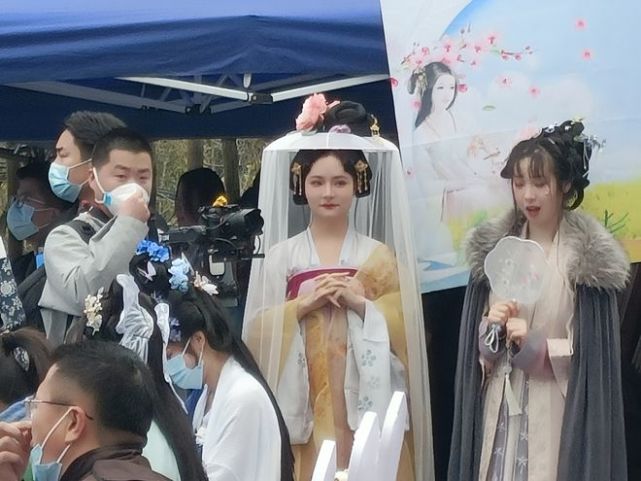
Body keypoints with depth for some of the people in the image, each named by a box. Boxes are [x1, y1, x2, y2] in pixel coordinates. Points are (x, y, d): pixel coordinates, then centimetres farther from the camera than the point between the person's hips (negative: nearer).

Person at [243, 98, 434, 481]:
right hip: (304, 402, 0)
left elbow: (406, 326, 2)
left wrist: (360, 303, -10)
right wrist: (303, 305, -11)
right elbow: (259, 331, 2)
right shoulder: (280, 256, 6)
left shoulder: (379, 255, 7)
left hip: (365, 400, 0)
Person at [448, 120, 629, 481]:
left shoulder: (589, 256, -7)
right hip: (501, 403, 4)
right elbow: (477, 341, 10)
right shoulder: (495, 246, 7)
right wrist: (490, 328, -11)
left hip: (557, 407, -4)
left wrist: (538, 347, -19)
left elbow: (595, 349, -8)